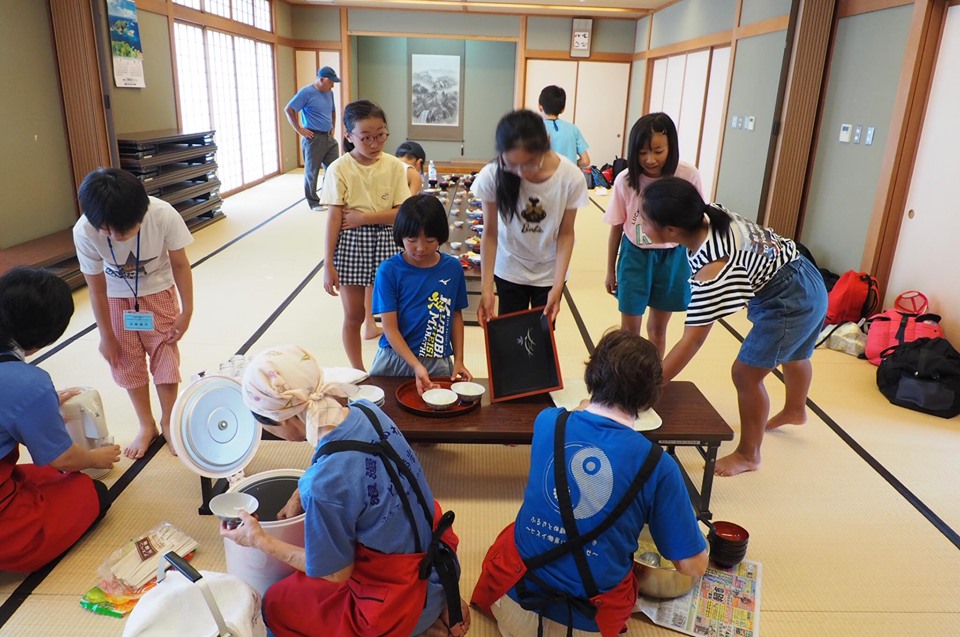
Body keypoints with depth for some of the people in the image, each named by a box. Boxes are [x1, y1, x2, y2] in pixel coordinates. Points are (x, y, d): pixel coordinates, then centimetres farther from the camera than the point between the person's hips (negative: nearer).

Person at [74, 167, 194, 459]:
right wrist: (106, 335, -7)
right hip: (117, 297, 1)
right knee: (127, 361, 8)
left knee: (165, 354, 4)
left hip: (158, 292, -1)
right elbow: (96, 287, -17)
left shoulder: (164, 215, -35)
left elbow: (180, 264, -17)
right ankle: (146, 425, 27)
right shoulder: (84, 232, -31)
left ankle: (168, 421, 24)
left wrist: (186, 311, -10)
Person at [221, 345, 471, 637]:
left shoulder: (323, 485, -32)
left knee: (274, 605, 17)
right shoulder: (367, 410, -11)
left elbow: (335, 574, -14)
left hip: (400, 605, -7)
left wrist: (259, 541, -5)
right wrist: (300, 495, 4)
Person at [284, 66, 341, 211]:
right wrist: (299, 129, -11)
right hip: (313, 138, -7)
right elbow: (288, 110, -12)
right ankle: (314, 202, 13)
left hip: (329, 137, 7)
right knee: (312, 172, 3)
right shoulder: (306, 93, -11)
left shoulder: (329, 93, 11)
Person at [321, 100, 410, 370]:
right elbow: (334, 219, -8)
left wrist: (362, 218, -16)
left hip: (385, 243, 2)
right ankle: (358, 373, 24)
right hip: (351, 244, -2)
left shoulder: (395, 166, -3)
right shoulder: (339, 169, -8)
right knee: (353, 315, 8)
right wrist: (328, 265, -10)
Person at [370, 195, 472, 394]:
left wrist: (458, 360, 4)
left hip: (438, 362, 1)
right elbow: (390, 328, -12)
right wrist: (416, 366, -22)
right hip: (395, 359, -1)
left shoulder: (453, 268, -1)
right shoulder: (388, 271, -9)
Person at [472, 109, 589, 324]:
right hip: (509, 269, 0)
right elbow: (490, 233, -15)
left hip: (550, 272, 0)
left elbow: (566, 234, -12)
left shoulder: (571, 178, -24)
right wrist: (486, 288, -18)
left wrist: (558, 286, -18)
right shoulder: (492, 176, -25)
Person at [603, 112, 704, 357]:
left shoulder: (689, 176, -17)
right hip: (635, 256, 0)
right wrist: (610, 271, 6)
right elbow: (616, 228, -2)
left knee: (658, 328, 16)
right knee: (630, 329, 8)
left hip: (672, 257, 1)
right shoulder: (625, 180, -16)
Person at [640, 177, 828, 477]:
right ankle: (795, 410, 62)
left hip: (789, 303, -10)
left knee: (746, 374, 1)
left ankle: (748, 454, 24)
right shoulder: (708, 215, -15)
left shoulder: (712, 270, -36)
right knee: (793, 355, 33)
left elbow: (691, 342, -33)